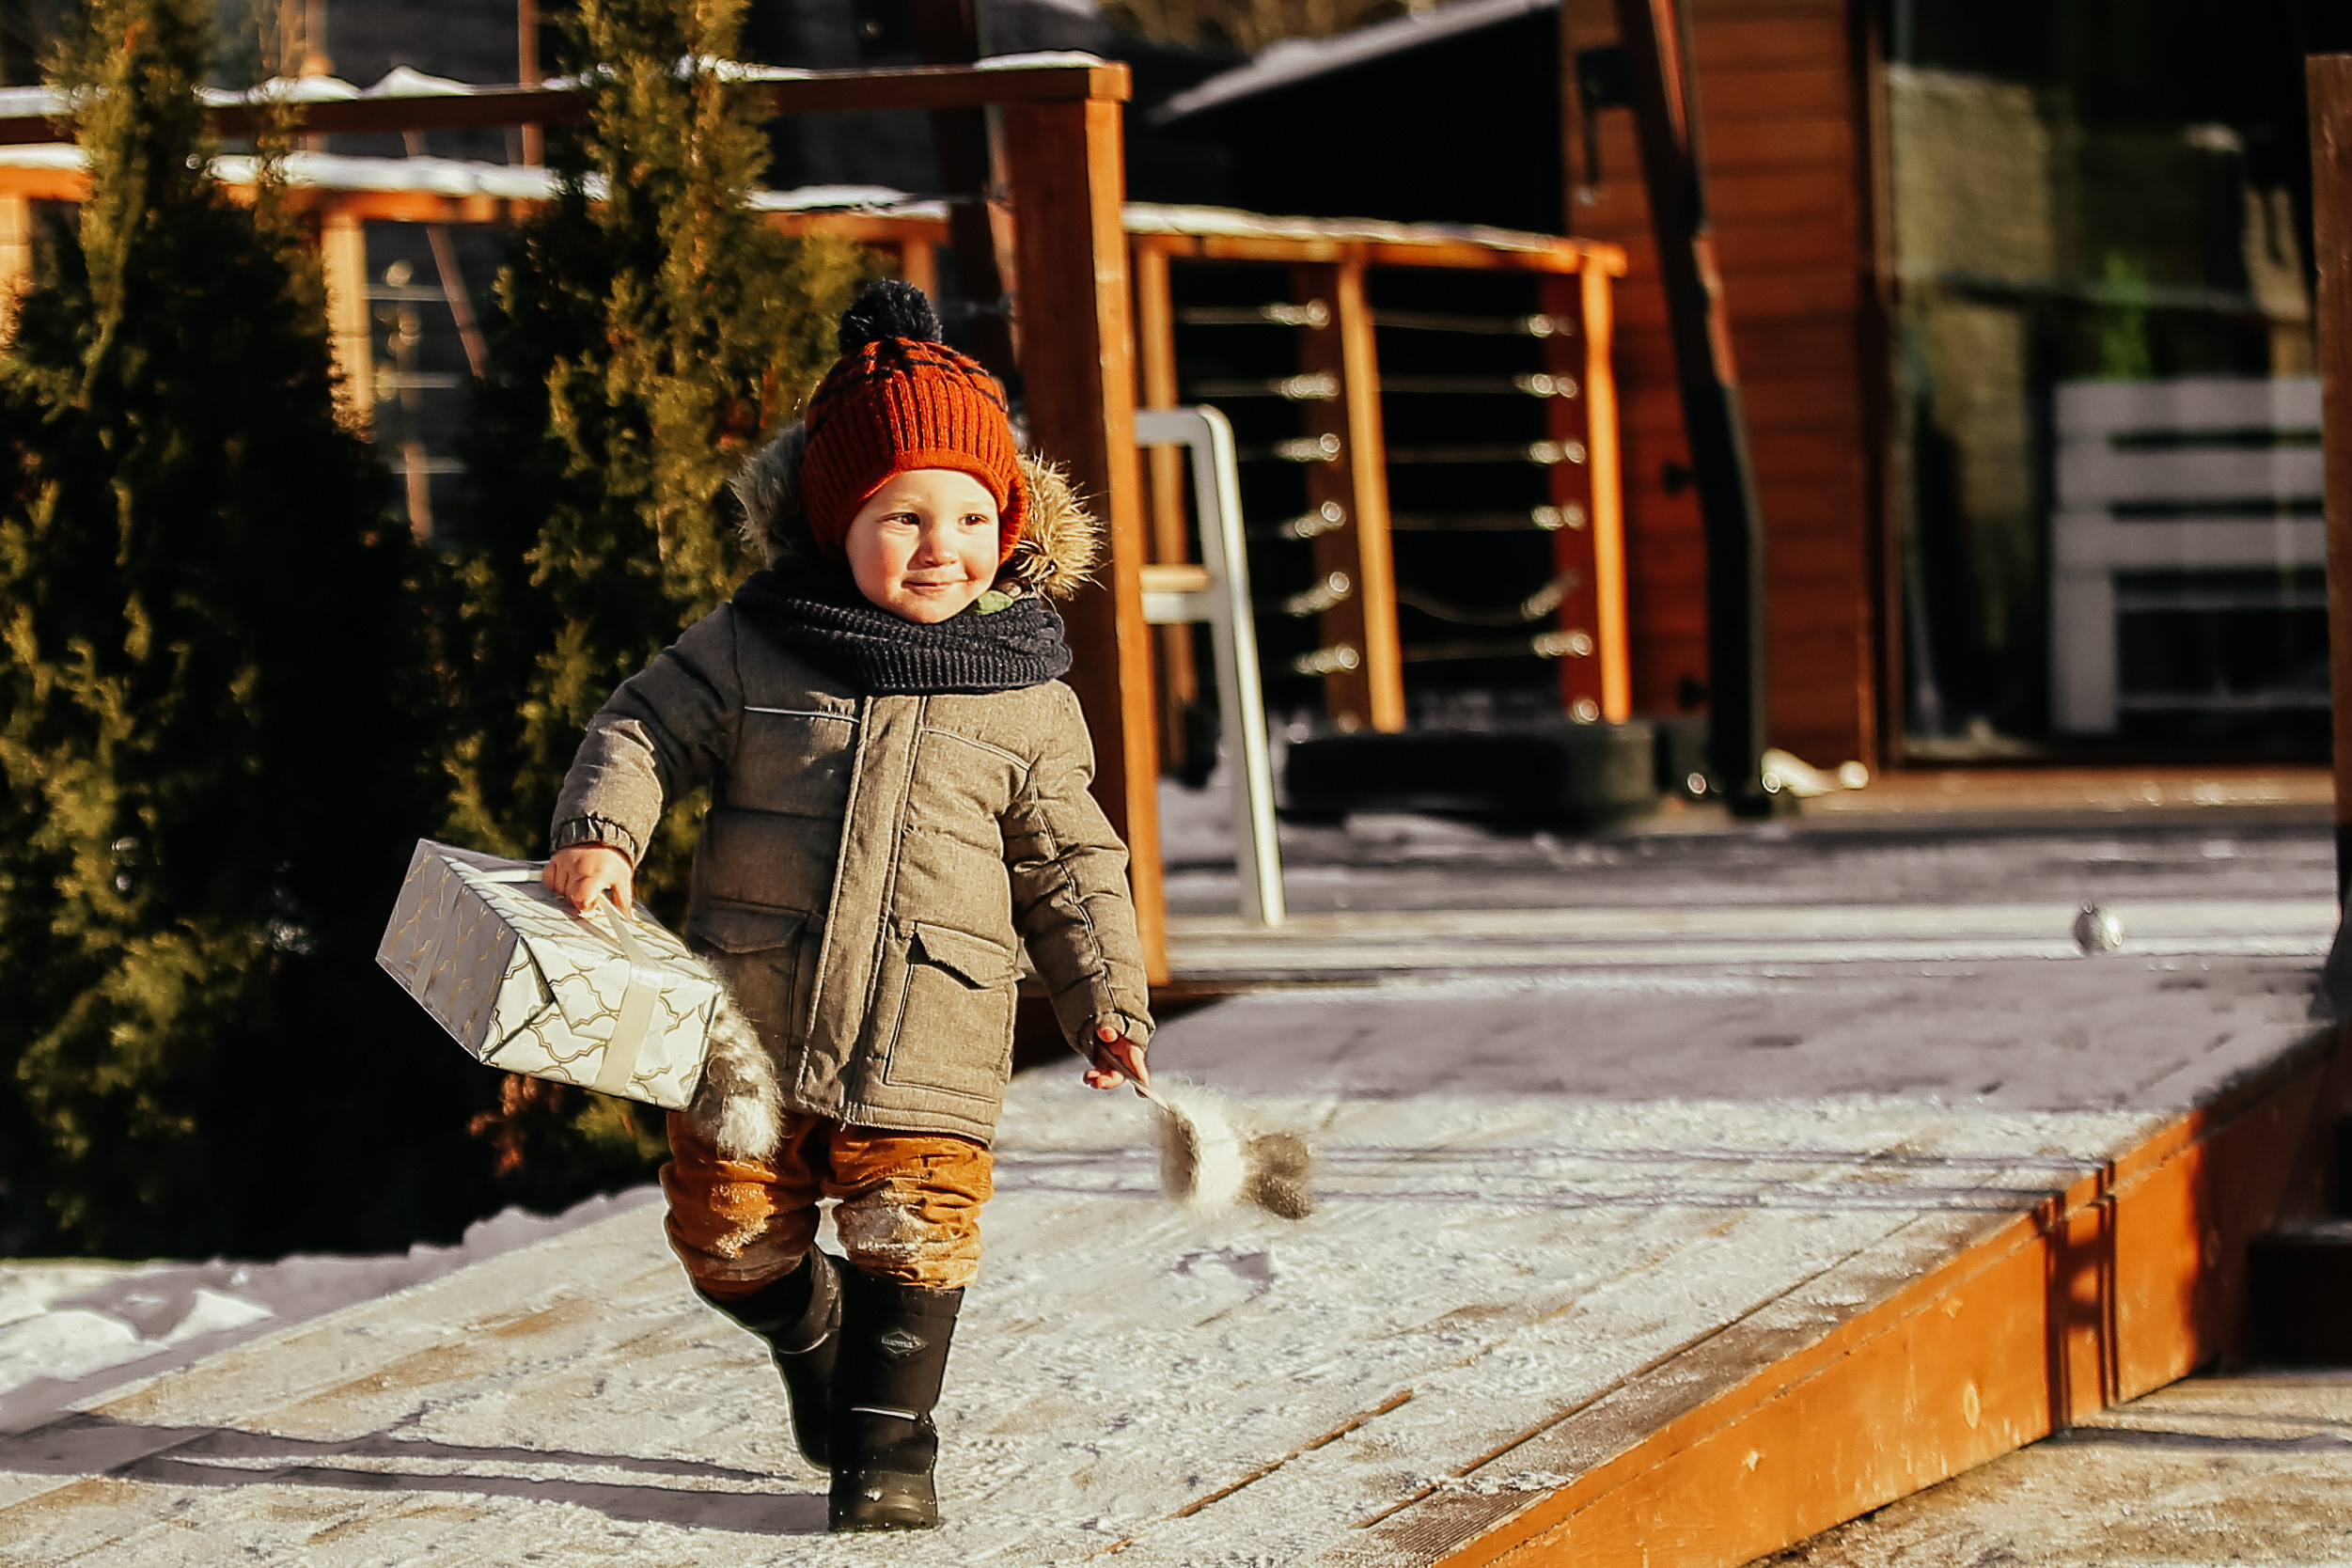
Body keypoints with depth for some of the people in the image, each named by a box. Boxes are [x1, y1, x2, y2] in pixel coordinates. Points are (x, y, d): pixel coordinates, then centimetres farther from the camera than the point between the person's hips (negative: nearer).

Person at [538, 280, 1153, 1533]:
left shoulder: (1025, 695, 3)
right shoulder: (753, 643, -1)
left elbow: (1067, 860, 10)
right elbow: (646, 728, 2)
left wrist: (1105, 997, 7)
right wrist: (601, 832, -16)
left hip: (930, 1018, 0)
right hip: (754, 1005, 1)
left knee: (913, 1218, -7)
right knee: (731, 1221, 6)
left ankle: (890, 1435, 9)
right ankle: (810, 1336, 36)